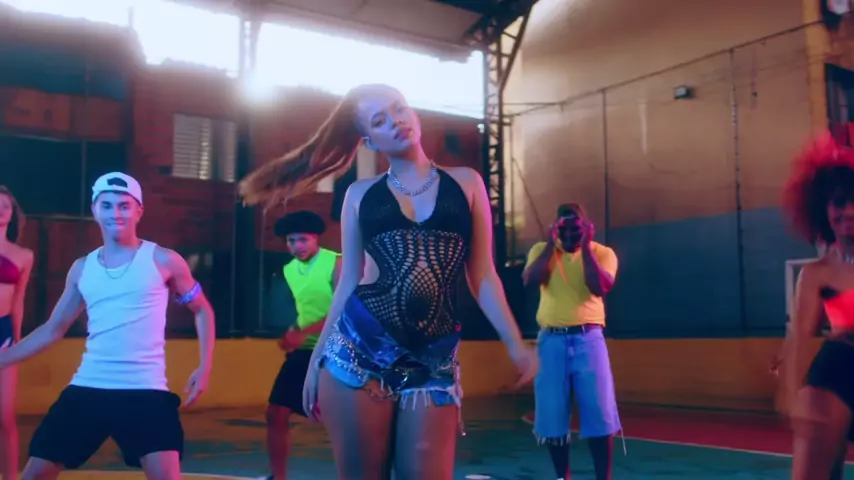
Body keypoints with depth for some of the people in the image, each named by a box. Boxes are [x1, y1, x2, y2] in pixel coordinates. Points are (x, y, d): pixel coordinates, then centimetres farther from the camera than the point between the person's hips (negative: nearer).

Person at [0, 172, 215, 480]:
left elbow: (202, 310, 8)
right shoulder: (82, 268, 10)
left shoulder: (162, 260, -1)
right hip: (87, 389, 4)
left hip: (145, 391, -4)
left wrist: (205, 367, -1)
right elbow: (53, 329, 18)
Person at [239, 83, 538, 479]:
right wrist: (316, 359, 11)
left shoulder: (466, 183, 9)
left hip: (434, 359, 0)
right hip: (359, 348, 1)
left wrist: (515, 343, 0)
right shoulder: (361, 194, 11)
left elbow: (482, 276, 9)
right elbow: (348, 283, 13)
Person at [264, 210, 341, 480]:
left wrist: (304, 333, -24)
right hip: (304, 352, 6)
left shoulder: (336, 264, -12)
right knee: (276, 413, 5)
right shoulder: (288, 271, 9)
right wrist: (290, 335, 0)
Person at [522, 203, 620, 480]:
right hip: (551, 340, 1)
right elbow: (530, 281, -10)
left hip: (588, 338, -1)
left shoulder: (602, 253, 3)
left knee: (599, 413, -3)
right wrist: (552, 243, -11)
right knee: (552, 415, 4)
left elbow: (600, 288, -14)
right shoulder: (541, 250, 7)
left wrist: (586, 246, -13)